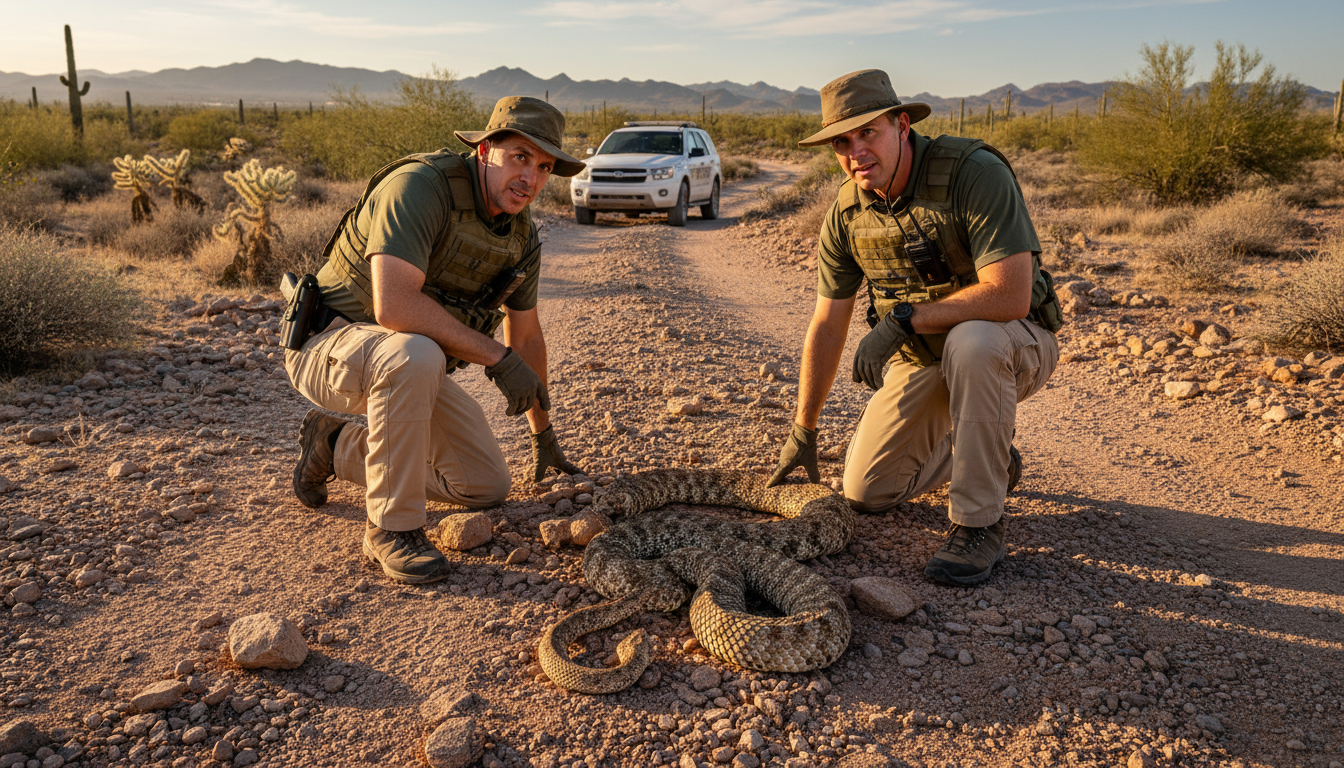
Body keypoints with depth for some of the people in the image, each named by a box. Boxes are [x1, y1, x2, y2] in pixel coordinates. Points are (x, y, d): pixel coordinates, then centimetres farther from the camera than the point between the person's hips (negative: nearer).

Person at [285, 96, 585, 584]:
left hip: (402, 363, 8)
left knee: (487, 485, 4)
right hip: (329, 341, -7)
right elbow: (393, 306, -38)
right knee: (415, 354, -41)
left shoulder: (522, 238, -1)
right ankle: (392, 527, -22)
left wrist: (543, 435, 19)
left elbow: (526, 335, 11)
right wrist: (497, 357, -32)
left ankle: (336, 446, 20)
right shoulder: (420, 185, -26)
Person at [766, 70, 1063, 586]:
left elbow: (1010, 296, -35)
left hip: (1014, 345, -5)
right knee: (866, 493, 1)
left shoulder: (975, 173, -26)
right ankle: (989, 458, 27)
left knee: (971, 342, -41)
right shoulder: (847, 213, -8)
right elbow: (827, 326, 0)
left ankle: (979, 523, -23)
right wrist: (802, 432, 4)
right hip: (922, 359, 5)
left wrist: (901, 320, -29)